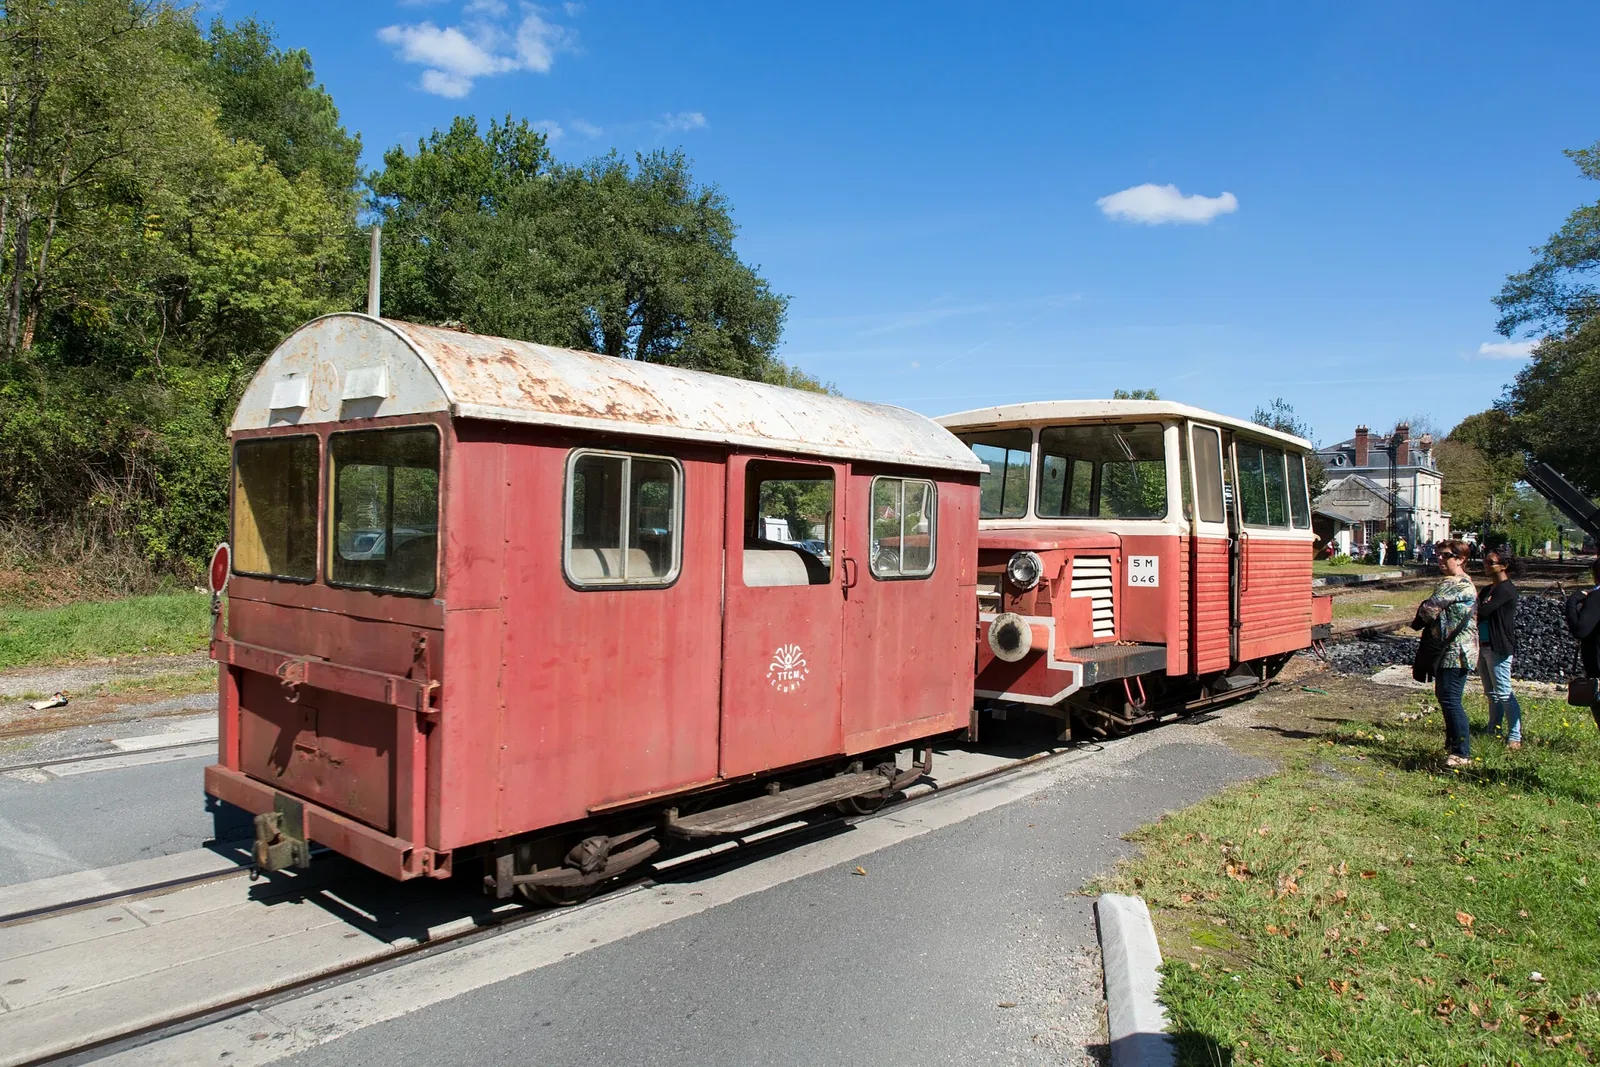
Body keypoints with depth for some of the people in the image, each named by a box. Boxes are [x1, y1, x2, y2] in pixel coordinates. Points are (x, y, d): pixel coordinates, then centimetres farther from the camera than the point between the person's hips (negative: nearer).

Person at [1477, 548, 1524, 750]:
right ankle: (1493, 731, 23)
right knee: (1491, 693, 15)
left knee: (1503, 693, -6)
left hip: (1498, 648, -9)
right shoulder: (1487, 589, 15)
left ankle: (1515, 736, 0)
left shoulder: (1506, 589, -14)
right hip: (1483, 645, 9)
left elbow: (1484, 611, -23)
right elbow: (1478, 612, 9)